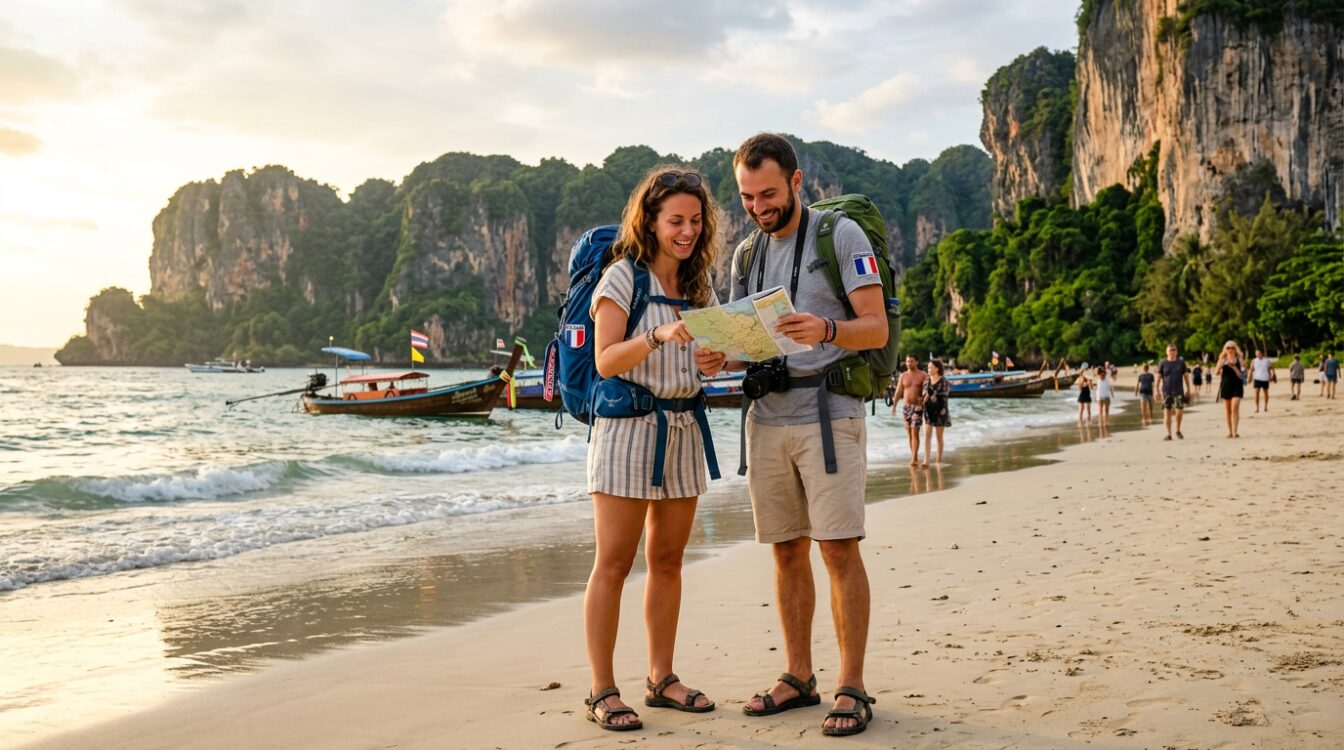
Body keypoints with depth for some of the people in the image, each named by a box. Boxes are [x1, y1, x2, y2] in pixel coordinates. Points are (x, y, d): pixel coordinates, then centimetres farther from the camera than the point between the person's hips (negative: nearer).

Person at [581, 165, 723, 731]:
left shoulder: (697, 285, 13)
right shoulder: (622, 277, -6)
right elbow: (605, 362, -13)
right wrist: (657, 335, -27)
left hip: (682, 430, 6)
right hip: (627, 426, -6)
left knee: (667, 560, 9)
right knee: (613, 563, -4)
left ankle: (661, 679, 19)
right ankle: (602, 691, 1)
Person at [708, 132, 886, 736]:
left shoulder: (841, 234, -2)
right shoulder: (747, 253, 16)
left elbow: (877, 328, -8)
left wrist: (826, 330, -28)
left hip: (829, 413, -5)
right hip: (767, 415, 6)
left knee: (839, 549, -8)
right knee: (787, 551, 8)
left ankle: (851, 687, 0)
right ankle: (798, 678, 18)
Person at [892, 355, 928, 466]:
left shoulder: (923, 375, -1)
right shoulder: (903, 375, 9)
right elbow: (898, 391, 8)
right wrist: (894, 405, 3)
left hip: (917, 406, -4)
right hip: (906, 406, 4)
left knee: (915, 432, -11)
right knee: (908, 432, 7)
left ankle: (914, 458, -14)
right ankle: (914, 456, 16)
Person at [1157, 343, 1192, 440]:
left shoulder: (1181, 362, 6)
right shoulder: (1162, 363, 3)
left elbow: (1186, 376, 10)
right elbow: (1158, 377, 3)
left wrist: (1188, 390, 7)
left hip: (1178, 391, 0)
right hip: (1166, 392, 0)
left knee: (1179, 412, -9)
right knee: (1166, 413, -2)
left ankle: (1178, 430, 14)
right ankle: (1168, 434, 5)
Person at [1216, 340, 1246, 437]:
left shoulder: (1238, 360, 1)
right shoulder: (1223, 359, 5)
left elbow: (1241, 375, -3)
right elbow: (1217, 372, -4)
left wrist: (1233, 367, -18)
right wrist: (1221, 361, -16)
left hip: (1237, 386, -2)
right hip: (1225, 386, 2)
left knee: (1235, 408, -15)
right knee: (1227, 410, 7)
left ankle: (1235, 431, -17)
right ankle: (1230, 431, 15)